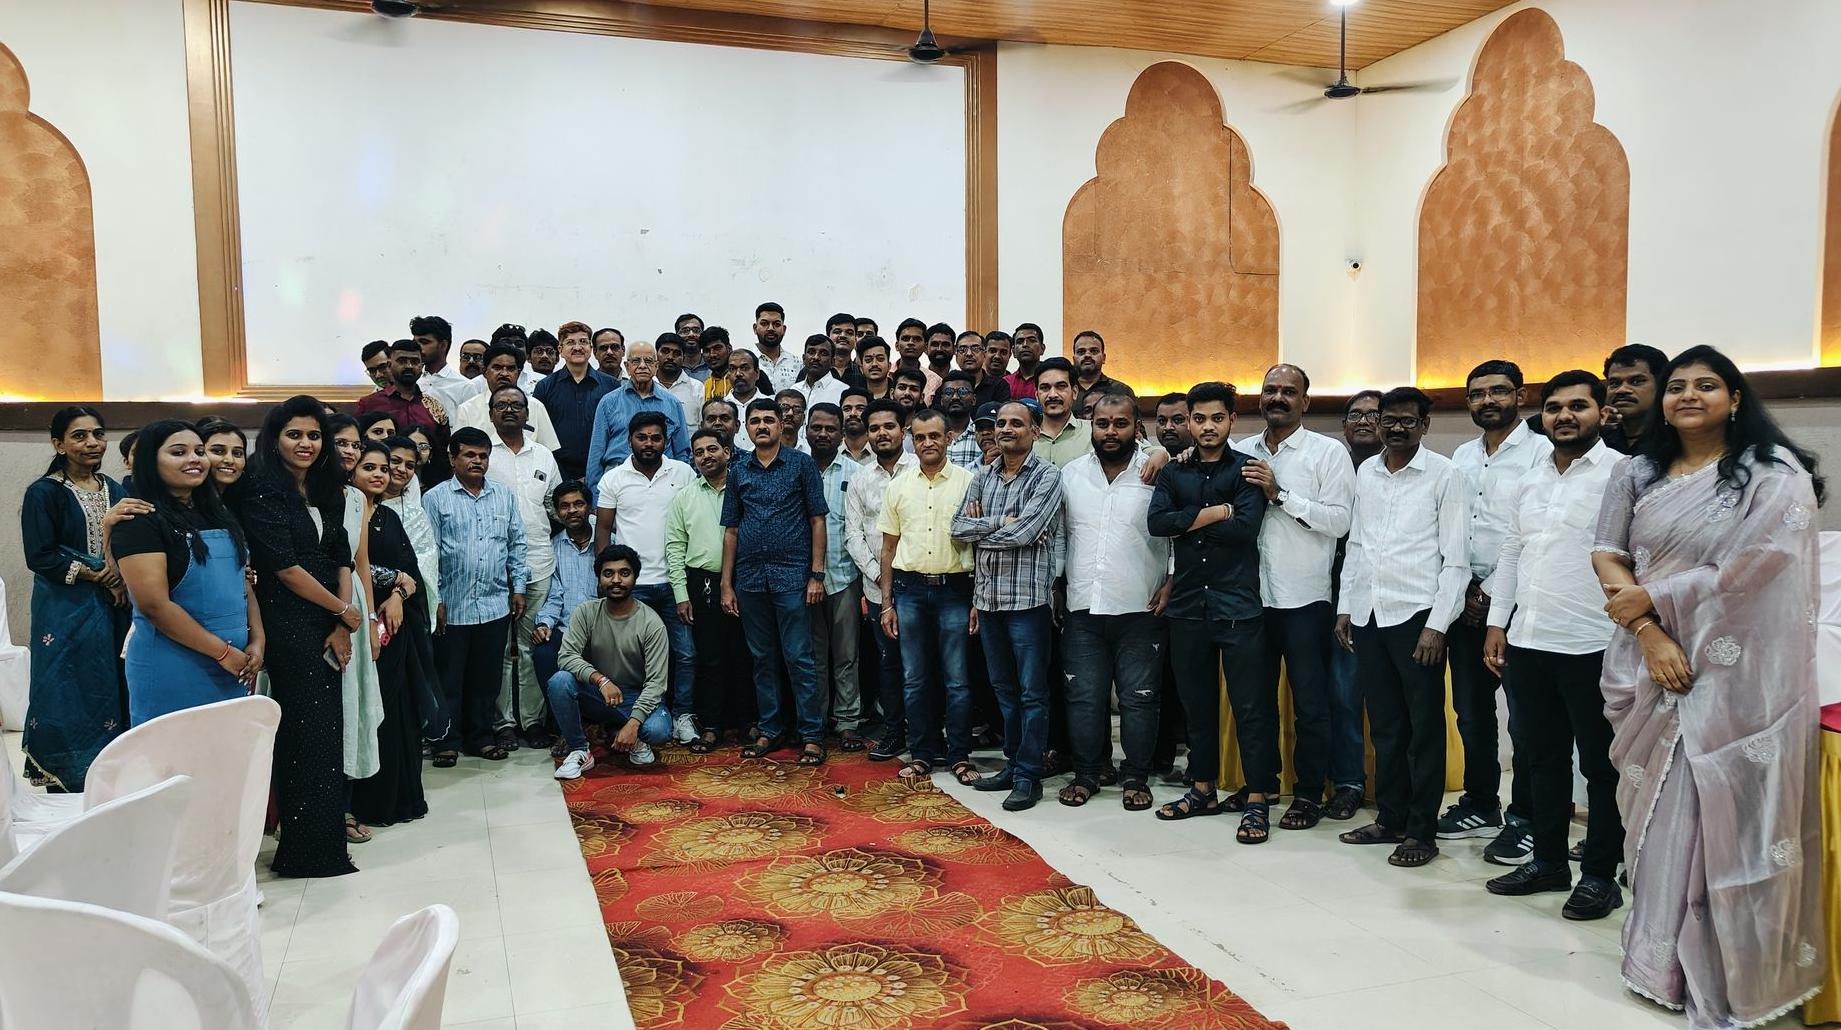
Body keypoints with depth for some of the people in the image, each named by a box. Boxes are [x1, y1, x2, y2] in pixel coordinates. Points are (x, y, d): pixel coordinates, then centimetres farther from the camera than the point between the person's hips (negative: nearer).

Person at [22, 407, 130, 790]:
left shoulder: (114, 490, 11)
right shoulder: (44, 492, -6)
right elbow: (40, 557, -12)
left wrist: (122, 577, -8)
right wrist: (96, 575, -11)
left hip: (113, 612, 5)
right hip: (66, 614, -5)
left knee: (111, 697, 5)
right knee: (68, 703, -1)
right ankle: (67, 797, 7)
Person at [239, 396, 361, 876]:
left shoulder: (326, 493, 14)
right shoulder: (264, 493, -7)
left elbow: (342, 560, 9)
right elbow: (285, 567, -13)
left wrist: (342, 627, -3)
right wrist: (345, 612, -6)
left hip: (329, 627, 7)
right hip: (289, 625, -6)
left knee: (326, 728, 9)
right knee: (306, 730, -3)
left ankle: (324, 836, 19)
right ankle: (310, 849, 6)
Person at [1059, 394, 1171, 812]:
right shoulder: (1071, 474, 7)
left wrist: (1172, 582, -6)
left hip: (1140, 609, -2)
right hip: (1083, 608, 3)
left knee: (1138, 698, 6)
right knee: (1084, 696, 8)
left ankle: (1135, 777, 20)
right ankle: (1086, 774, 22)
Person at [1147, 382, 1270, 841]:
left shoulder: (1245, 470, 1)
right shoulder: (1173, 473, 12)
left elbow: (1246, 528, -14)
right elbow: (1155, 522, -6)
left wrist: (1188, 522, -7)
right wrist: (1215, 513, -10)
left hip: (1238, 604, -4)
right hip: (1188, 604, 4)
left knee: (1250, 706, -2)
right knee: (1196, 702, 13)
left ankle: (1257, 800, 7)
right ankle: (1203, 790, 26)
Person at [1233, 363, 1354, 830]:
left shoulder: (1328, 451, -3)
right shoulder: (1242, 451, 8)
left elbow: (1339, 520, -13)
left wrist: (1279, 494, -17)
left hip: (1304, 598, -4)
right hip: (1252, 594, 4)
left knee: (1310, 704, 5)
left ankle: (1308, 795, 17)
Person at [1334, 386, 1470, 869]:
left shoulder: (1444, 475, -4)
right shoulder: (1366, 472, 11)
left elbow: (1456, 559, -7)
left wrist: (1437, 625, -13)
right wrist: (1345, 607, 12)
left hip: (1415, 615, -5)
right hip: (1368, 615, 5)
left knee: (1424, 728, 4)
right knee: (1384, 724, 13)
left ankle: (1422, 830, 13)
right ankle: (1391, 818, 24)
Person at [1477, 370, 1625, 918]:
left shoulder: (1620, 474, -7)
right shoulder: (1532, 479, 13)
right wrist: (1497, 622, 13)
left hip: (1592, 645, -6)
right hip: (1529, 641, 7)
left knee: (1601, 764, 6)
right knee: (1543, 757, 15)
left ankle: (1600, 876, 18)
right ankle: (1548, 861, 28)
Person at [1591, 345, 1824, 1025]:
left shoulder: (1776, 474, -2)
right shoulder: (1637, 476, 11)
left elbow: (1752, 568, -13)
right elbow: (1607, 556, 2)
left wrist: (1650, 599, -8)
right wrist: (1649, 634, -11)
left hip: (1739, 673, -4)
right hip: (1655, 669, 4)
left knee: (1730, 817, -3)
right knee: (1661, 814, 8)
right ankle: (1665, 964, 20)